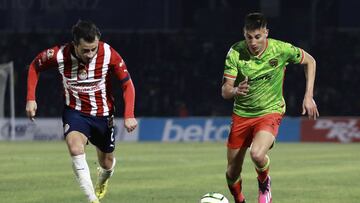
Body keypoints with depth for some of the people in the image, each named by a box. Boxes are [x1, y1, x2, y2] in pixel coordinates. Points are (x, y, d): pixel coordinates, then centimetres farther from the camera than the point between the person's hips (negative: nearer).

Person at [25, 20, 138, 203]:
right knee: (75, 147, -32)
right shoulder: (59, 55, -22)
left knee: (107, 163, 16)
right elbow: (35, 66, -2)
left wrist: (129, 115, -24)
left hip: (103, 114, 1)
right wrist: (31, 99, -9)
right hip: (75, 111, -1)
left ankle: (103, 177, 55)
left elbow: (127, 84, -12)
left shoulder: (109, 54, -23)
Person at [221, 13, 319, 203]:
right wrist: (235, 90, -37)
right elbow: (225, 91, -13)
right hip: (241, 114, 2)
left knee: (257, 154, -30)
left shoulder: (281, 49, -14)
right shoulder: (235, 52, -13)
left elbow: (309, 61, 5)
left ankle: (264, 183, 4)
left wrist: (308, 96, 0)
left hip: (270, 112, -2)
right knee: (232, 173, 5)